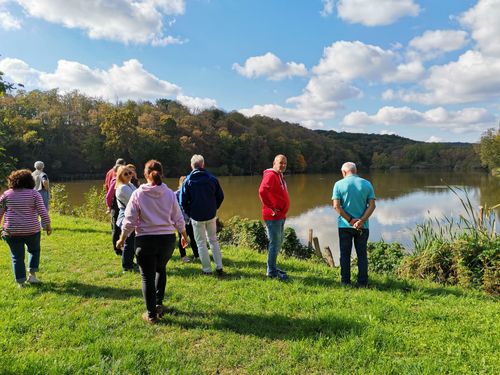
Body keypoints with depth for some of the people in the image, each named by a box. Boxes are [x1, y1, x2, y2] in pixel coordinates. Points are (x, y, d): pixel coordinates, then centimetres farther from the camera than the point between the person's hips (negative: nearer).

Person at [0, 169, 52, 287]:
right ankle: (32, 274, 13)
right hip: (31, 230, -1)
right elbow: (42, 211, -11)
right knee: (34, 250, 22)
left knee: (17, 256, 9)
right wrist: (48, 225, -4)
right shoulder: (34, 194, -4)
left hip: (12, 231, 1)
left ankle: (20, 282, 13)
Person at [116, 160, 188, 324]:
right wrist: (184, 236, 19)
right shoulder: (169, 193, -2)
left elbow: (129, 220, -5)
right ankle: (158, 304, 28)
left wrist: (122, 239, 10)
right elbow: (178, 219, 3)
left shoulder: (138, 194, -7)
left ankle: (151, 314, 17)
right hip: (168, 239, 3)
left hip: (145, 240, -2)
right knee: (161, 269, 27)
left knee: (147, 277, 10)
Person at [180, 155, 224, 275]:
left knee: (201, 243, 8)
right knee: (213, 240, 16)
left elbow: (183, 201, -7)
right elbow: (220, 196, 3)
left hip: (196, 217, -2)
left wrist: (189, 213, 6)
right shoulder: (212, 178, -1)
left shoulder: (187, 181, -8)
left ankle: (207, 269, 11)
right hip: (211, 215, 3)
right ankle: (219, 267, 14)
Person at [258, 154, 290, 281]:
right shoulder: (271, 175, -16)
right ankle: (271, 271, 9)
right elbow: (262, 191, -31)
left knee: (279, 242, 18)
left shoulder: (280, 176, 16)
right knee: (275, 243, -3)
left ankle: (273, 267, 31)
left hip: (281, 216, 10)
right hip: (273, 216, -10)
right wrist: (271, 208, -25)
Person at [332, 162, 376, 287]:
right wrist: (361, 221, -13)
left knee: (345, 254, 10)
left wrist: (350, 220, -10)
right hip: (363, 226, 1)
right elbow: (372, 205, -7)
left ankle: (345, 281, 17)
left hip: (344, 225, -1)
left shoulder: (339, 184, -5)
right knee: (362, 254, 12)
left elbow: (336, 206, -12)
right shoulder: (367, 184, 1)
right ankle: (362, 282, 17)